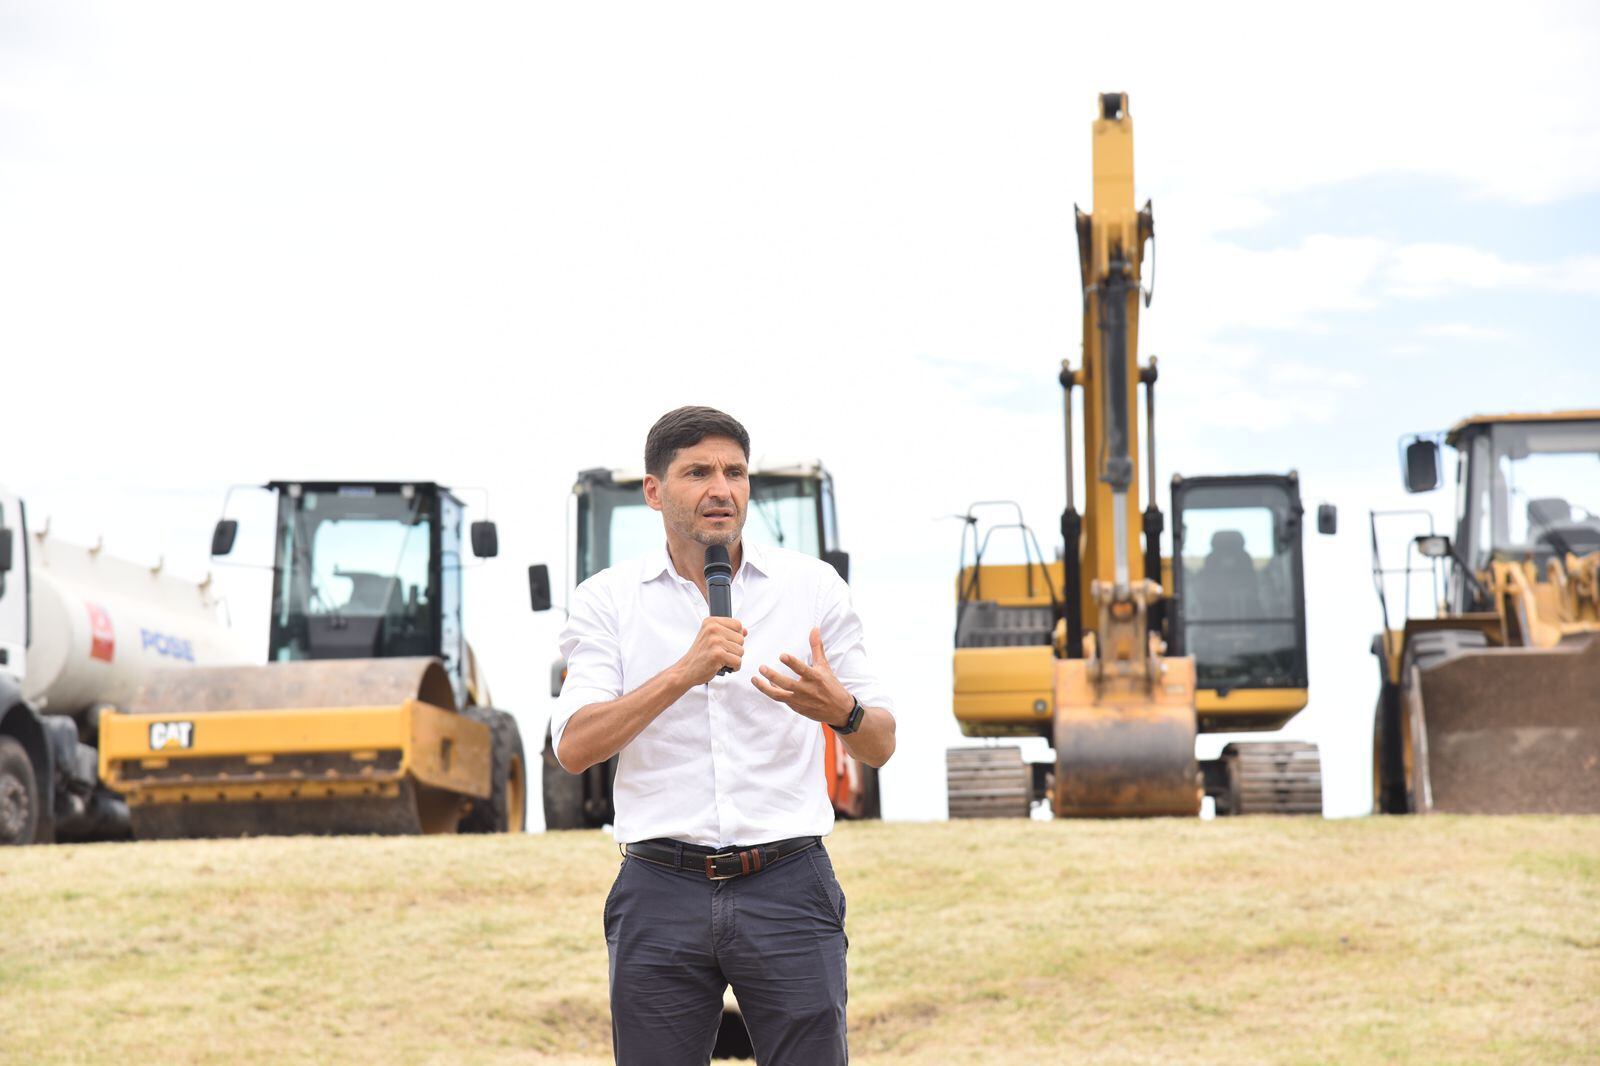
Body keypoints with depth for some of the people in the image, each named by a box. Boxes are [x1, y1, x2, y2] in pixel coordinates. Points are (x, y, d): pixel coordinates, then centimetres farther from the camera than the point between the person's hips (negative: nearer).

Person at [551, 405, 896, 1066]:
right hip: (661, 896, 0)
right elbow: (573, 748, -7)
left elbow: (880, 746, 10)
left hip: (788, 890, 0)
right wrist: (687, 670, -18)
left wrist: (841, 709, -14)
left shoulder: (812, 586, 8)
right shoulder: (606, 601, 6)